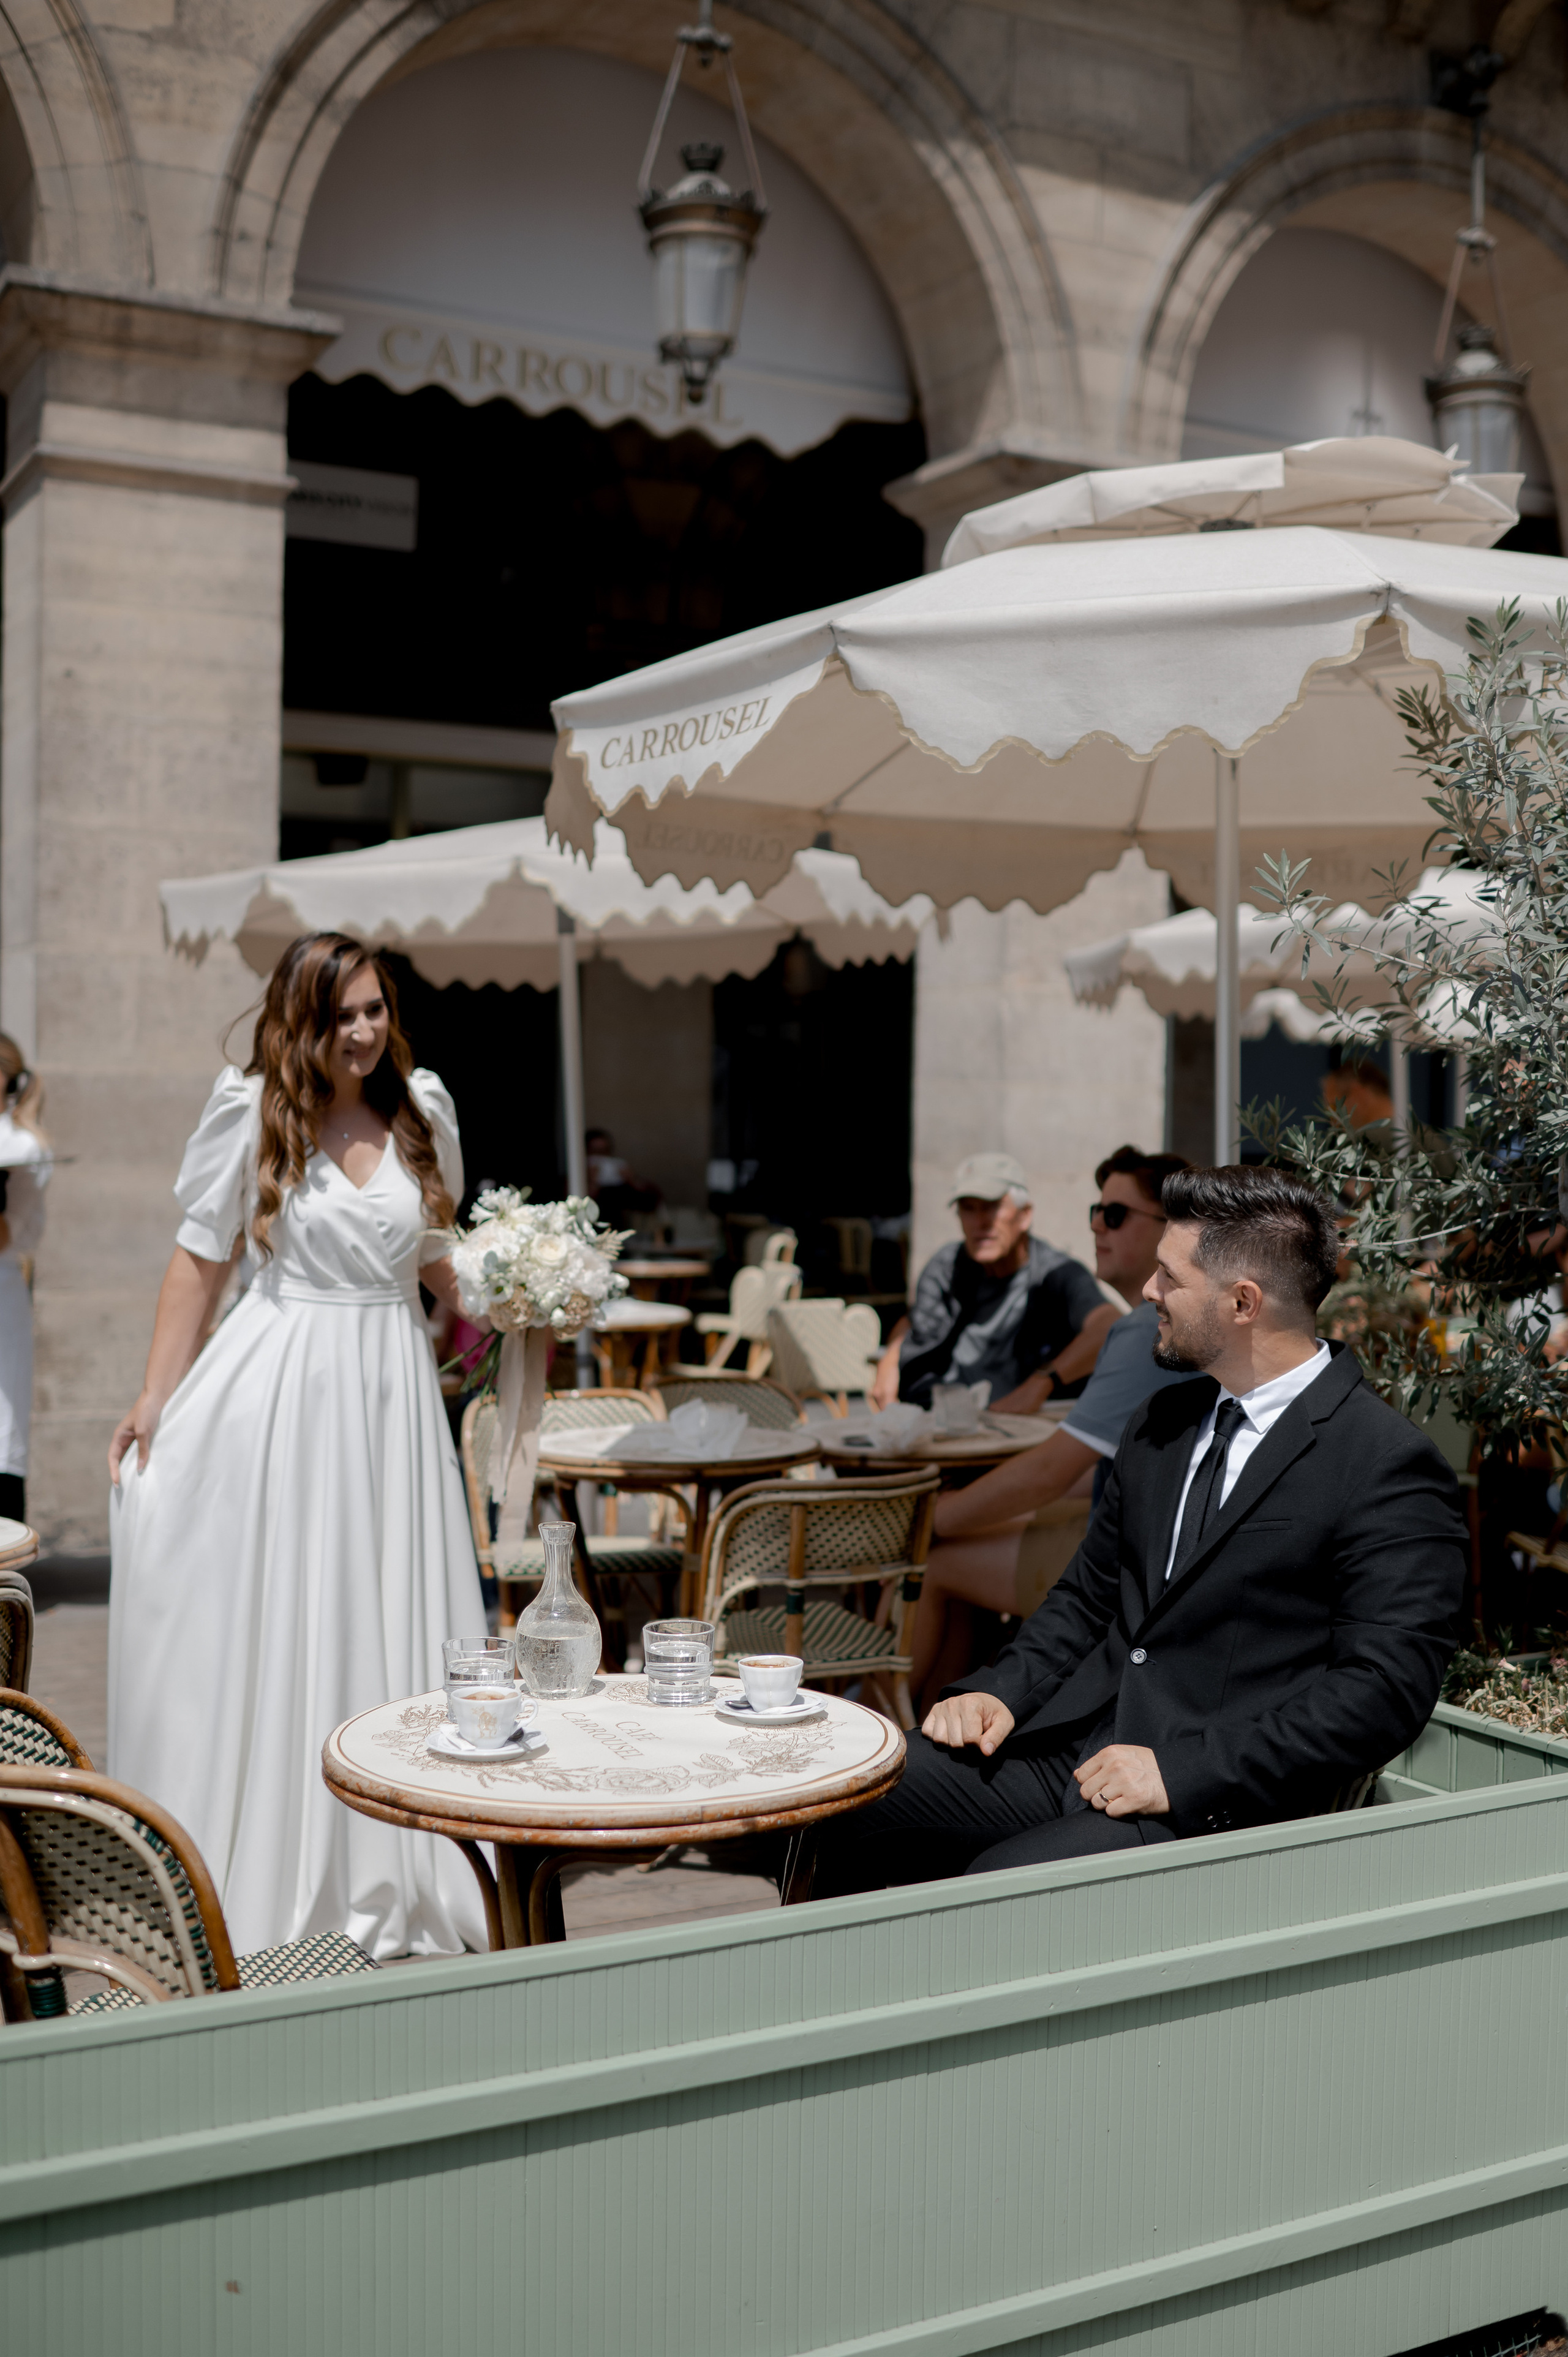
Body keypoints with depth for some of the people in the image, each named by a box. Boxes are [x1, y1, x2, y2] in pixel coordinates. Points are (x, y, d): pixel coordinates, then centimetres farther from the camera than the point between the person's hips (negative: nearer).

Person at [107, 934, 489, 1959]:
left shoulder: (422, 1107, 6)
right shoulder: (253, 1109, -4)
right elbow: (203, 1256, 0)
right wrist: (156, 1398, -1)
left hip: (391, 1385, 3)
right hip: (280, 1383, -3)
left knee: (391, 1619, 7)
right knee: (266, 1615, 4)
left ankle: (388, 1873, 20)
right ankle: (267, 1872, 19)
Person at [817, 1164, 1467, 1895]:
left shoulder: (1390, 1470, -9)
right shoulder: (1163, 1422, 16)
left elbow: (1385, 1689, -15)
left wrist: (1180, 1773, -20)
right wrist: (1001, 1693, 2)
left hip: (1212, 1805, -7)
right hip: (1068, 1747, 7)